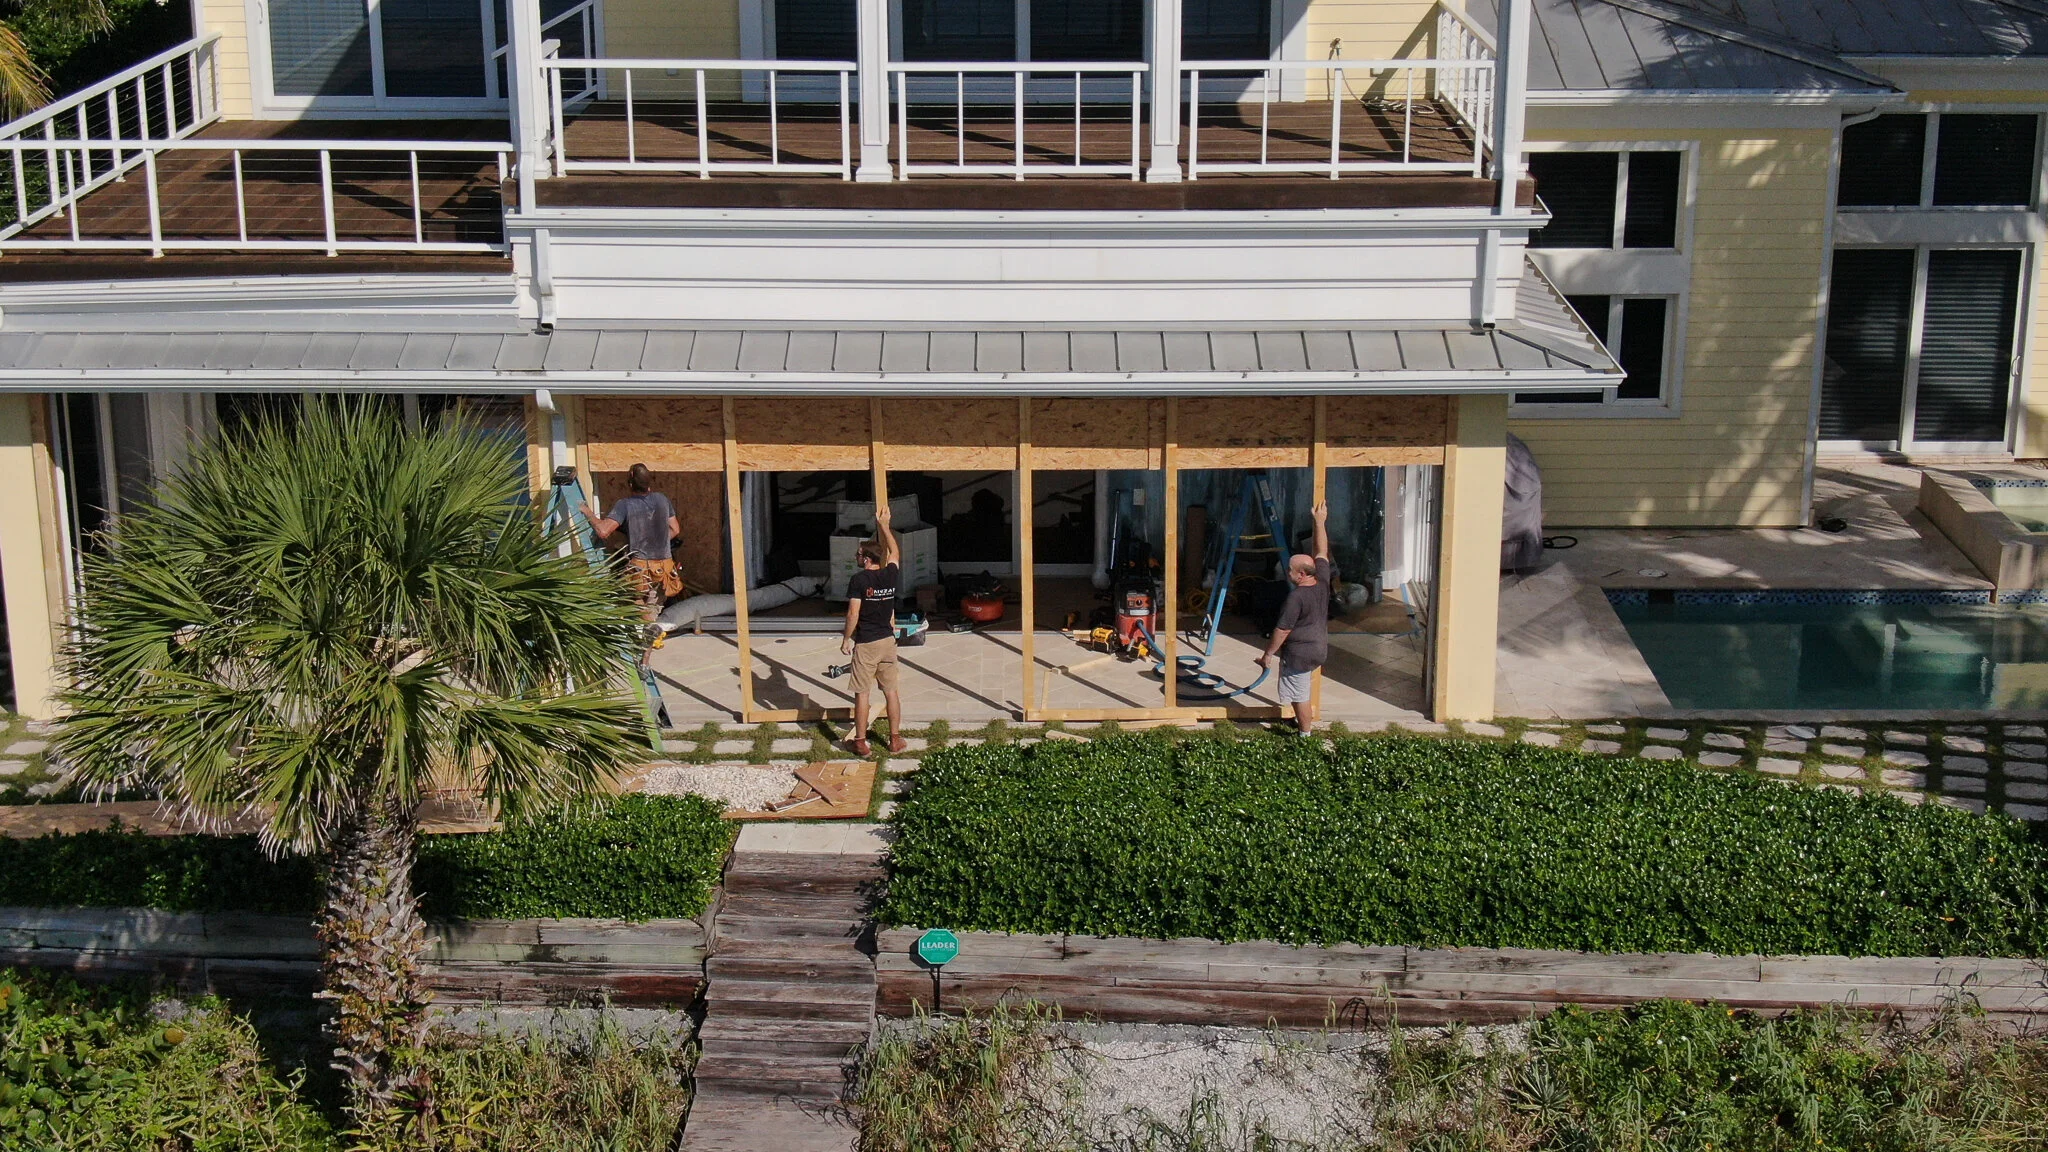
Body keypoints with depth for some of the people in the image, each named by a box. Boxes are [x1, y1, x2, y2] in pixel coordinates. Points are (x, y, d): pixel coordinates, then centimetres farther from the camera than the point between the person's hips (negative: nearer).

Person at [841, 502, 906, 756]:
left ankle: (860, 742, 6)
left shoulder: (859, 580, -14)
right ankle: (896, 739, 15)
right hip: (887, 641, 4)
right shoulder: (891, 576, 0)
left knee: (862, 693, 2)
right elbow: (895, 552, 20)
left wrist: (846, 639, -5)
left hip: (865, 644, -4)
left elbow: (853, 614, -17)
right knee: (891, 691, 11)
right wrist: (884, 525, 26)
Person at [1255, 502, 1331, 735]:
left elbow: (1282, 630, -20)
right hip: (1319, 650, 9)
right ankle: (1307, 720, 37)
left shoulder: (1297, 597, -25)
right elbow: (1322, 553, 10)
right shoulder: (1322, 582, -4)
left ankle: (1305, 734, 14)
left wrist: (1268, 653, -10)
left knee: (1300, 696, 5)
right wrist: (1320, 522, 17)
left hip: (1299, 653, -9)